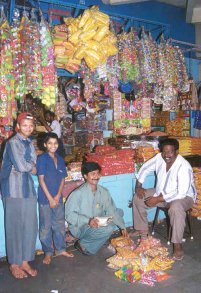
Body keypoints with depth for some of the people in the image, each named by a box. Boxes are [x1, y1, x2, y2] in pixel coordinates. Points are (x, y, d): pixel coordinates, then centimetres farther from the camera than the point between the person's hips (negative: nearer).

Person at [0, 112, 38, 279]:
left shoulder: (29, 144, 14)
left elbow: (34, 168, 9)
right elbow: (21, 166, -20)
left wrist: (26, 165, -10)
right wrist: (31, 165, -1)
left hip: (28, 189, 7)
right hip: (14, 190, -7)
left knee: (30, 226, 9)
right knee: (15, 227, 3)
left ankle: (25, 261, 24)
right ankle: (14, 264, 20)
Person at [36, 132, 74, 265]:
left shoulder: (60, 159, 7)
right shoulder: (42, 159, -8)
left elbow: (62, 179, 7)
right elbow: (41, 179, -11)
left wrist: (58, 196, -5)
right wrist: (50, 198, -13)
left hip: (58, 198, 5)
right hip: (45, 198, -5)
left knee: (60, 224, 14)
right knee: (46, 227, 6)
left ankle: (60, 249, 30)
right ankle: (48, 252, 21)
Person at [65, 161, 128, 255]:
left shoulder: (104, 192, -3)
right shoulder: (78, 193, -20)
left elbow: (111, 210, 2)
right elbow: (69, 214, -21)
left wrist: (122, 226, -5)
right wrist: (88, 221, -33)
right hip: (80, 227, -7)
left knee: (119, 211, -1)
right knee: (108, 229, -29)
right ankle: (83, 244, -2)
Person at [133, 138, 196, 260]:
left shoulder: (184, 167, -30)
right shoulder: (159, 158, -12)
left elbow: (181, 194, -33)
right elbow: (145, 168, 4)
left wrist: (158, 199, -31)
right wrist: (139, 186, -6)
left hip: (183, 197, -7)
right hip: (162, 192, 7)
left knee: (176, 208, -40)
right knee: (138, 198, -1)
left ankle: (177, 244, -22)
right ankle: (143, 231, 11)